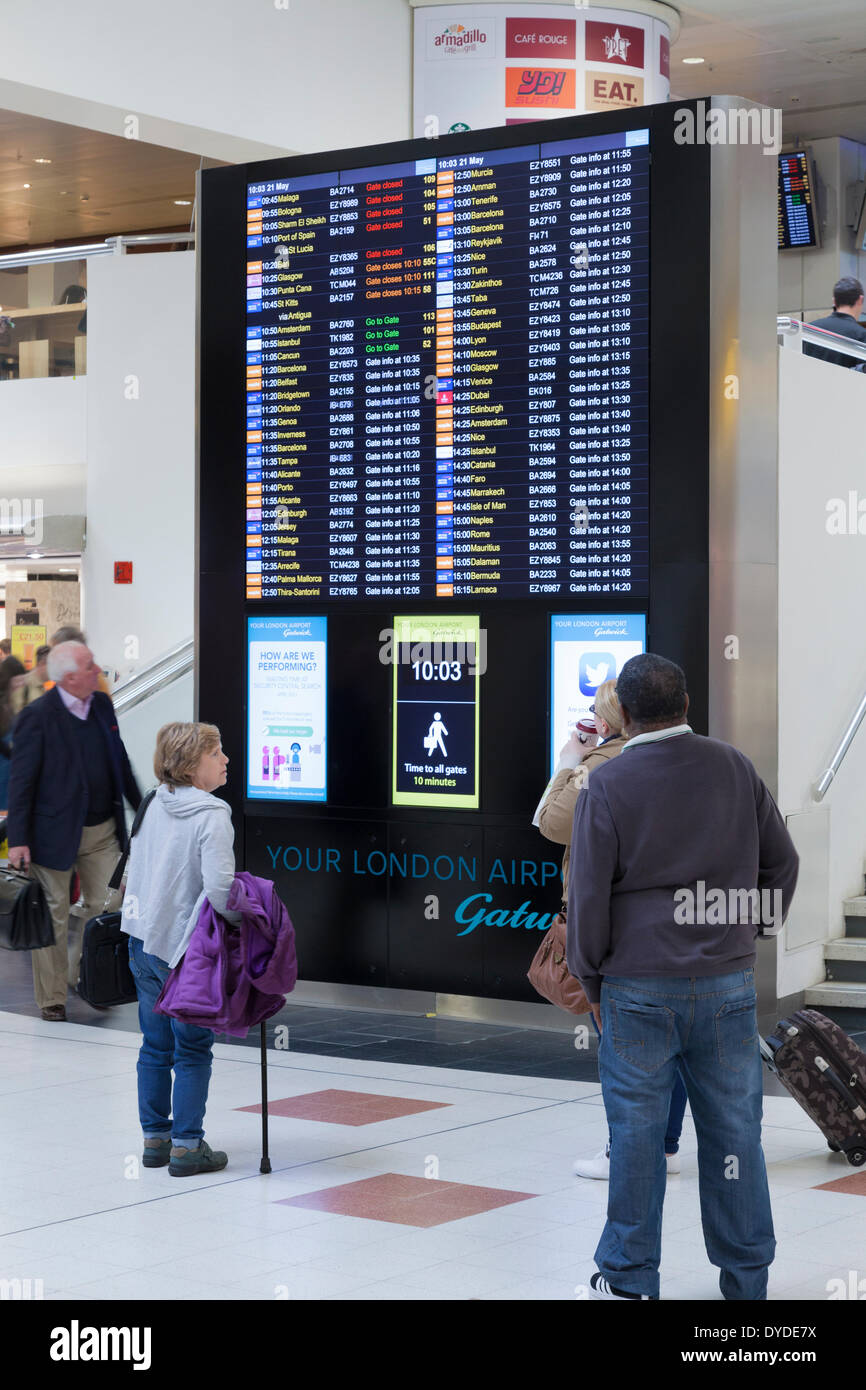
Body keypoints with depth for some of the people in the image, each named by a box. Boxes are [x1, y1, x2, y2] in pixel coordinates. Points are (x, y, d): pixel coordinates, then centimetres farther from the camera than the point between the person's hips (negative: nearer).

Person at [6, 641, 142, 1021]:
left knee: (108, 908, 9)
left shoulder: (102, 705, 5)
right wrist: (18, 839, -16)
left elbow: (119, 761, 17)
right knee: (53, 915, 5)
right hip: (55, 832, -6)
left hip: (102, 832, 6)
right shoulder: (37, 716, -14)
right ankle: (52, 998, 16)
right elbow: (21, 781, -13)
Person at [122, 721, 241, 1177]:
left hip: (143, 941, 7)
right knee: (193, 1050, 3)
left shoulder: (154, 806, 5)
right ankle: (186, 1146, 5)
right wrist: (244, 917, -9)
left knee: (155, 1046, 15)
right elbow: (218, 889, -25)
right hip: (186, 949, -7)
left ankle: (155, 1138, 22)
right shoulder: (212, 817, -17)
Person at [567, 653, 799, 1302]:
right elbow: (782, 863, 10)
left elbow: (589, 896, -5)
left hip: (637, 988, -3)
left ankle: (630, 1279, 14)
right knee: (734, 1128, 9)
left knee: (637, 1133, 5)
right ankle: (747, 1278, 17)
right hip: (729, 981, 3)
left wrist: (591, 980, 7)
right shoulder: (735, 768, 3)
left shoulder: (607, 785, -7)